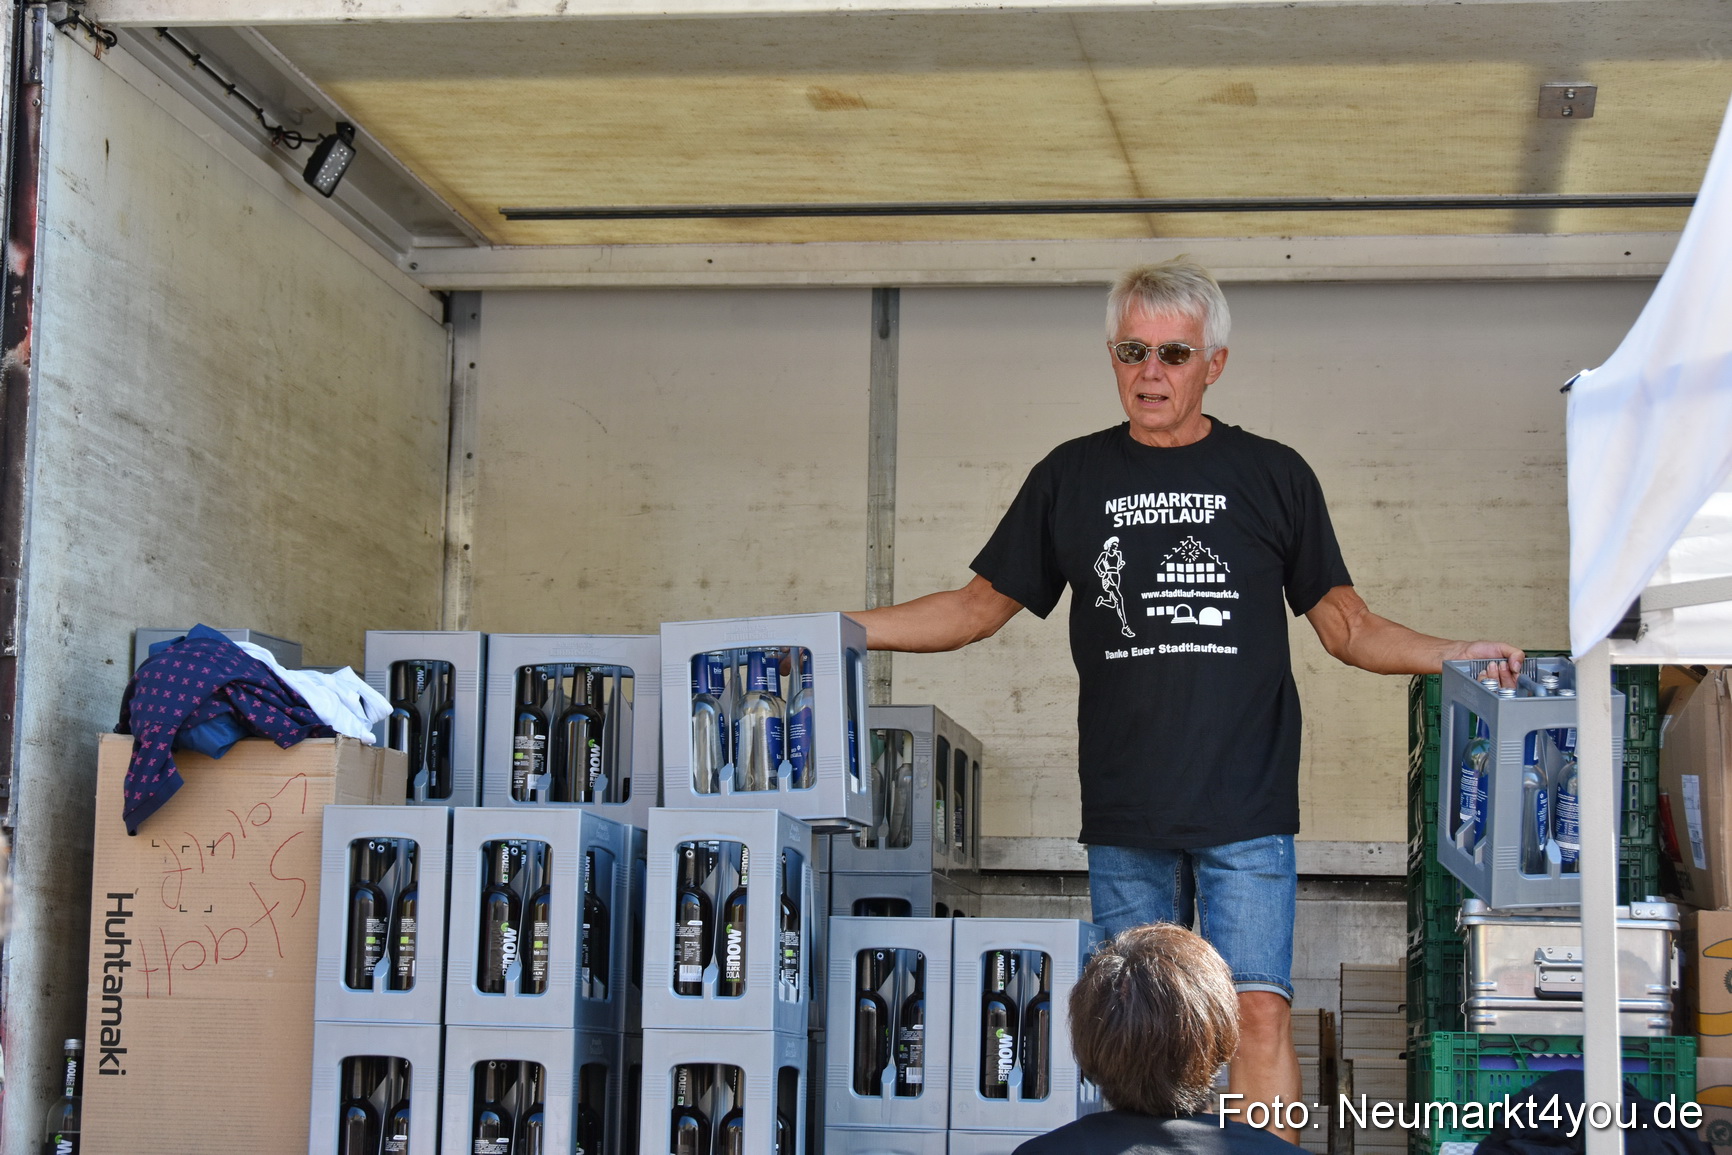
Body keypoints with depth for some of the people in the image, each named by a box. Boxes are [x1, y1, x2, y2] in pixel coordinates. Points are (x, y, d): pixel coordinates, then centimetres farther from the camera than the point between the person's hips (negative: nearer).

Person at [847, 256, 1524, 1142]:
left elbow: (1345, 626, 10)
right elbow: (980, 606, 14)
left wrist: (1457, 657, -5)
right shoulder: (1072, 478, 10)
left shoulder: (1272, 477, 7)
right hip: (1125, 812, 2)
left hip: (1247, 807, -2)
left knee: (1259, 1010, -9)